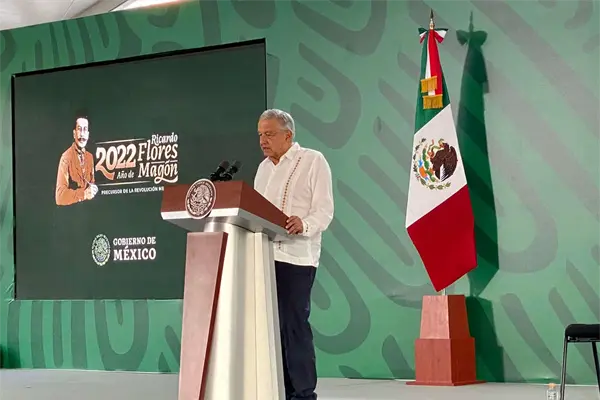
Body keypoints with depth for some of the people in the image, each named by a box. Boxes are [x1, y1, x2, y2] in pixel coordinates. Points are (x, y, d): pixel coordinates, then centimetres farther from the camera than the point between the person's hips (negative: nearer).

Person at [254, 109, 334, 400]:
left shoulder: (313, 161, 0)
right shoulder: (264, 168, 21)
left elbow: (324, 211, -9)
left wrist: (303, 225, -28)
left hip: (296, 256, -6)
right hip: (264, 254, 7)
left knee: (294, 324, -10)